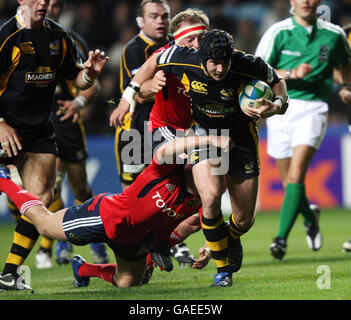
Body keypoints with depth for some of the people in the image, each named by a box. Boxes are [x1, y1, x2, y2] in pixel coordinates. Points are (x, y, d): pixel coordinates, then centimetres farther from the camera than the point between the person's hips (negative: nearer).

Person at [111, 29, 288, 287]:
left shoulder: (249, 66, -26)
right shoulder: (184, 60, -23)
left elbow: (277, 81, -5)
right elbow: (153, 62, -1)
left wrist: (276, 106, -26)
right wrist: (129, 96, 0)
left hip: (241, 137, 0)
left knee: (245, 219, 4)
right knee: (211, 197, -26)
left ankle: (232, 239, 44)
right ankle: (222, 268, -8)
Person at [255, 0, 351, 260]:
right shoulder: (278, 32, -2)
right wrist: (290, 74, -17)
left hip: (313, 109, -1)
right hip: (280, 108, 1)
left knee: (296, 173, -19)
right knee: (288, 180, 9)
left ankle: (282, 238, -17)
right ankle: (309, 215, 40)